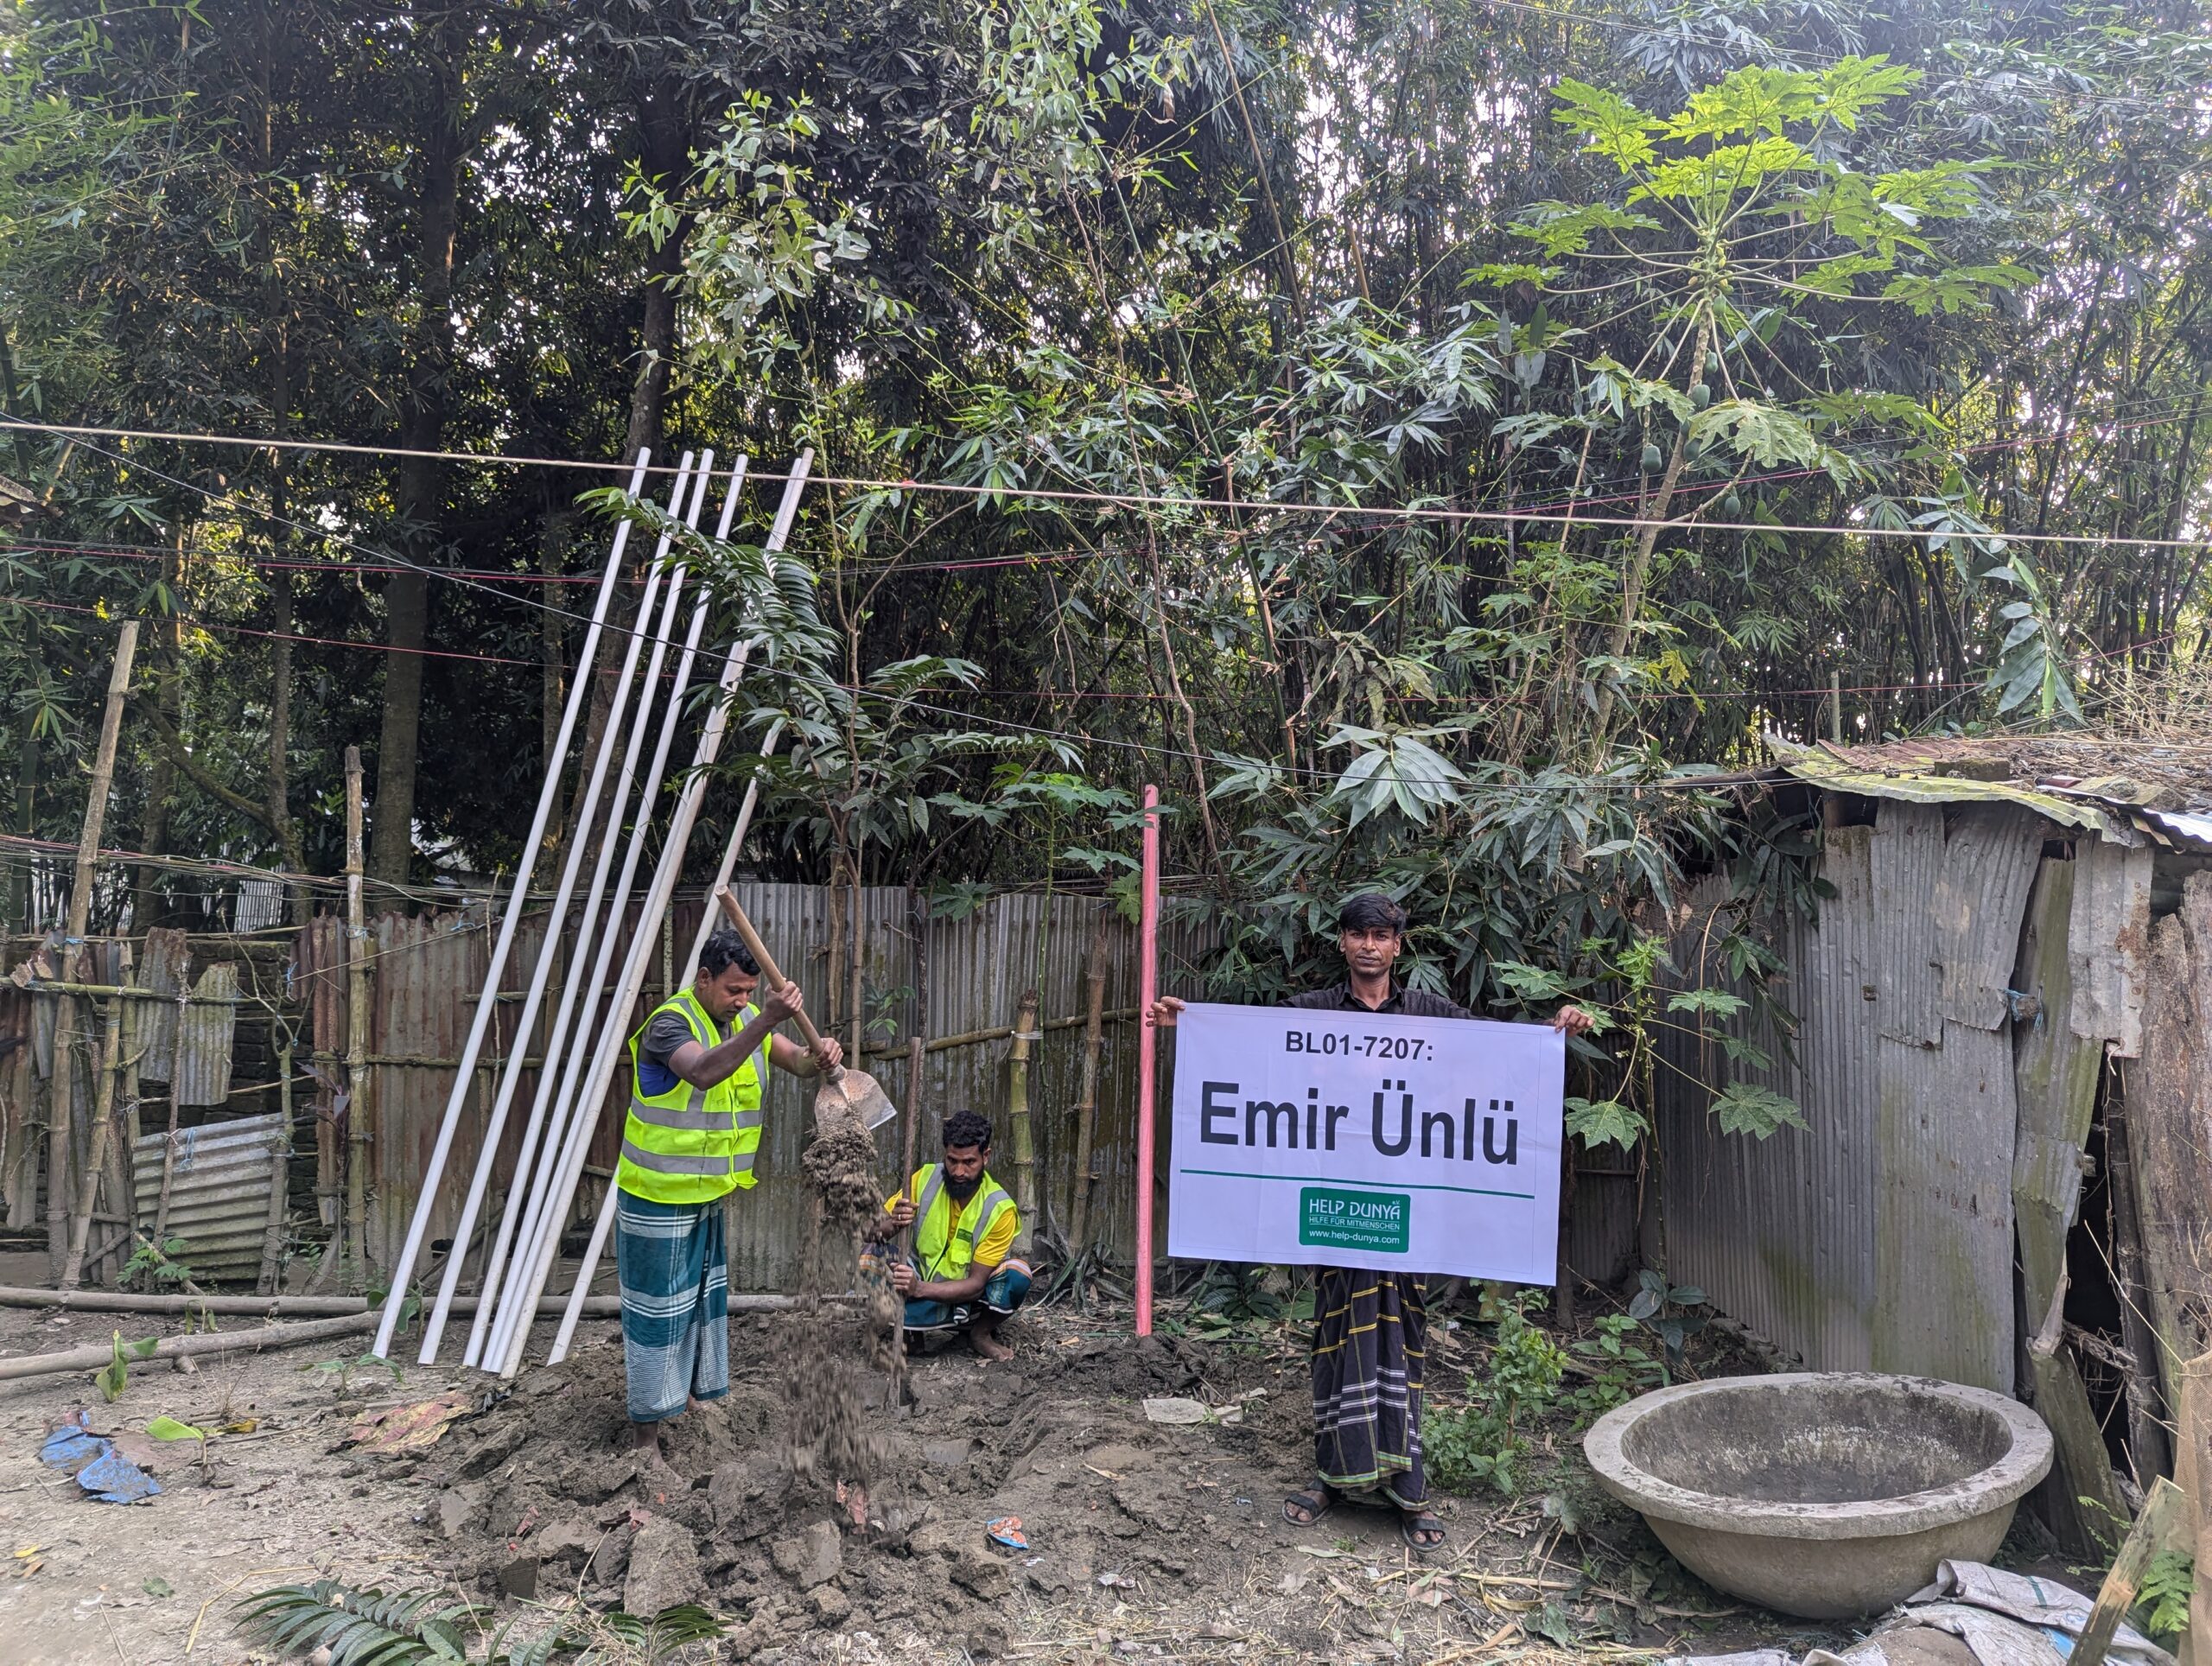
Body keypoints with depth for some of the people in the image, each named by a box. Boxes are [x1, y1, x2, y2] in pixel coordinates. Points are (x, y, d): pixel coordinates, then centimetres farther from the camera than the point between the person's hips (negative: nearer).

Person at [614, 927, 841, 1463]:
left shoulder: (745, 1018, 2)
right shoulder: (670, 1022, -22)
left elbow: (796, 1060, -1)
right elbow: (703, 1071, -42)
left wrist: (821, 1056, -26)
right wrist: (767, 1019, -50)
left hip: (710, 1197, 8)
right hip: (659, 1200, -8)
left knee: (706, 1300, 20)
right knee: (659, 1310, 1)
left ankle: (693, 1396, 38)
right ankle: (645, 1434, 12)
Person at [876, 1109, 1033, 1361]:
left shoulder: (1000, 1209, -20)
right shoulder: (926, 1179, -13)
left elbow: (976, 1284, -21)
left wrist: (919, 1288, -37)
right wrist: (892, 1223, -35)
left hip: (965, 1297, -1)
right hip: (917, 1281, 1)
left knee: (1018, 1275, -31)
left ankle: (981, 1334, -4)